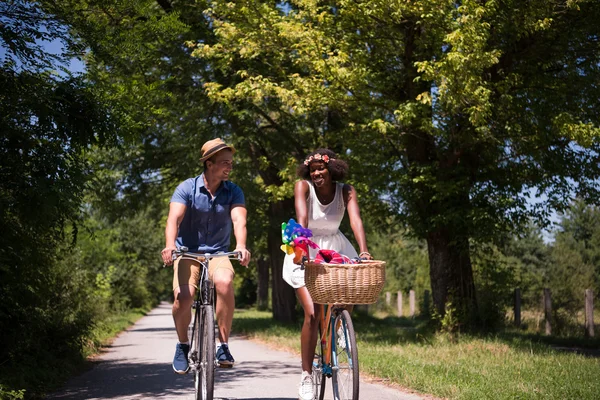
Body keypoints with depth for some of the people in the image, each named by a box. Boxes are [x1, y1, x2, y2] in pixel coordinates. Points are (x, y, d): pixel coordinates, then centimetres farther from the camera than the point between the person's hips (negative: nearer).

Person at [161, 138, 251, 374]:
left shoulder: (234, 192, -2)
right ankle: (183, 345, 3)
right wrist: (170, 245, -41)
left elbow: (239, 220, -18)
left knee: (225, 282, -33)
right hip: (188, 252, -1)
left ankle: (223, 345, -16)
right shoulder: (187, 188, -7)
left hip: (218, 253, 1)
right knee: (183, 297, -27)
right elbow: (174, 218, -21)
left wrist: (241, 246, -39)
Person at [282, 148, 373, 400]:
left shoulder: (345, 191, -11)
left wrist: (364, 251, -43)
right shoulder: (303, 186, -16)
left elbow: (355, 219, -26)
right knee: (312, 314, -15)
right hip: (306, 252, -3)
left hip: (335, 248, 3)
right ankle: (306, 377, -5)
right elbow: (302, 218, -31)